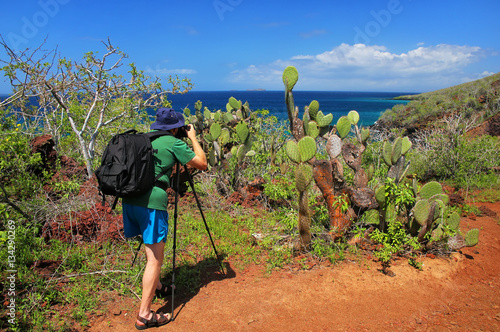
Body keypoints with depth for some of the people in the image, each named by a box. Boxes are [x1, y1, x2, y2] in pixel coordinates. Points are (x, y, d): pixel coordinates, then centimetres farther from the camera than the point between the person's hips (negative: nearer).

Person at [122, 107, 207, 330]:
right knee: (155, 258, -1)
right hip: (152, 202, -8)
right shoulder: (173, 143, -4)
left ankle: (157, 287, 41)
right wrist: (193, 138, 12)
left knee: (153, 249, 25)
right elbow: (202, 164, 1)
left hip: (130, 199, 8)